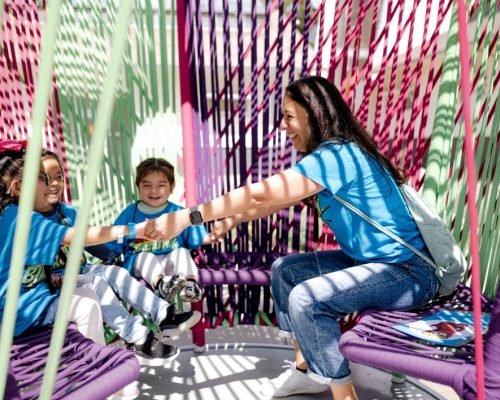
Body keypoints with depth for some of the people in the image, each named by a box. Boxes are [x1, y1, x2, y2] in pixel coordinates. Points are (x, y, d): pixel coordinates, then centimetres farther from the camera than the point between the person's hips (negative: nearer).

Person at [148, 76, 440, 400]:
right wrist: (231, 220, 2)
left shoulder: (338, 155, -24)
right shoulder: (331, 154, 6)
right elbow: (277, 200, 10)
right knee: (285, 269, 9)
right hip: (370, 260, 10)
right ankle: (307, 370, 18)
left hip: (410, 271, -10)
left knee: (306, 298, -26)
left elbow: (261, 194, -28)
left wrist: (185, 217, -23)